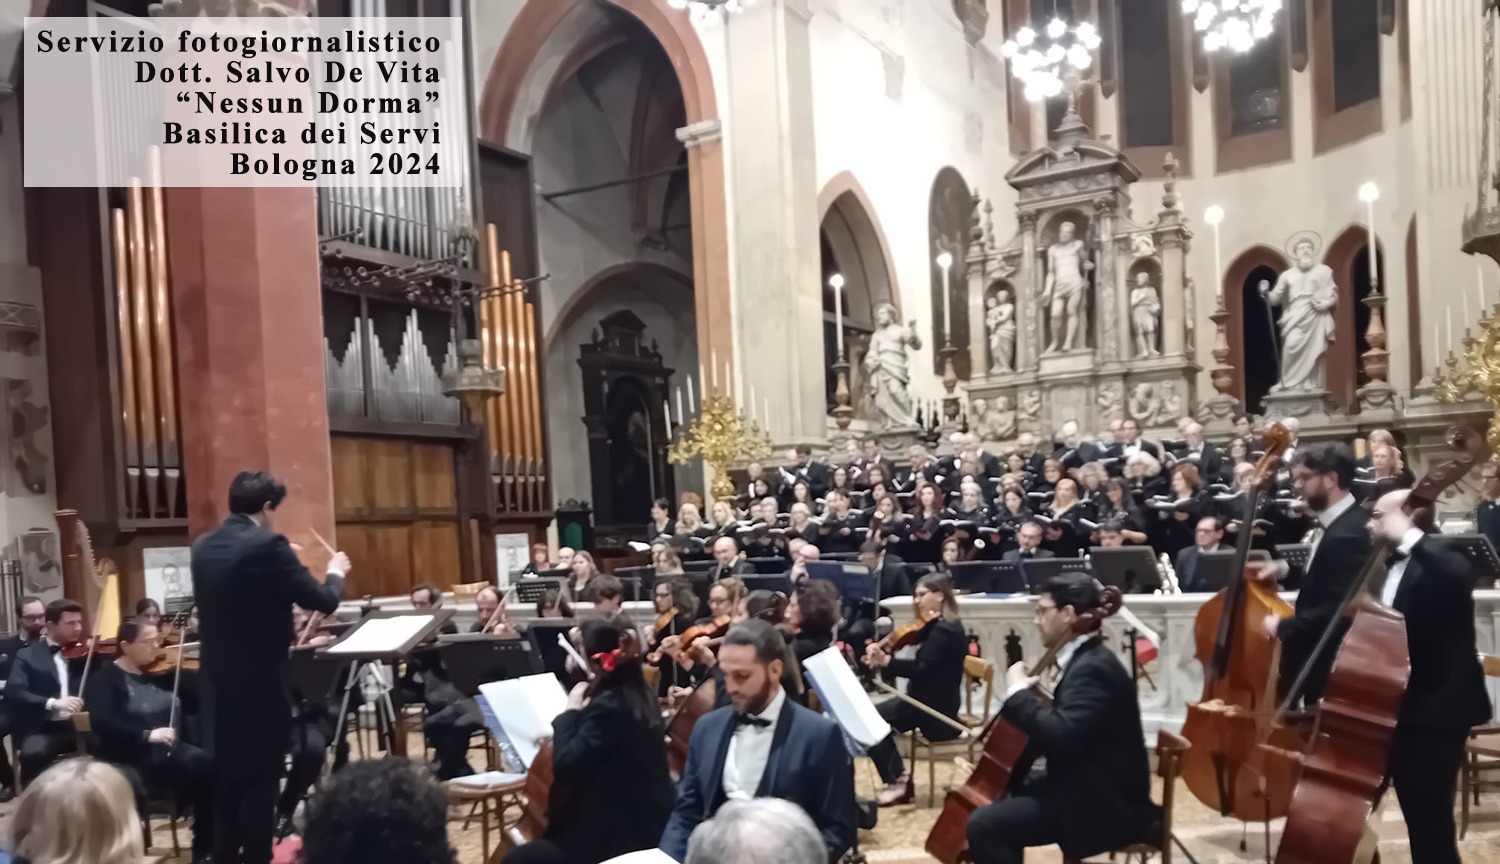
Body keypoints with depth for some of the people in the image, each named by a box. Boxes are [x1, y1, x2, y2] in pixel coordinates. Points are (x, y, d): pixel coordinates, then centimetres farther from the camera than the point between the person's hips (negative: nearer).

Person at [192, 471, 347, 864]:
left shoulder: (203, 547, 5)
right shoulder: (268, 545, -17)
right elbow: (323, 601, -14)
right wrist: (335, 572, 7)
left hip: (217, 681, 7)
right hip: (260, 682, -7)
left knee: (225, 778, 17)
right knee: (260, 781, 3)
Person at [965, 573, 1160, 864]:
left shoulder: (1092, 667, -21)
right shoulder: (1086, 659, 11)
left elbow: (1060, 736, -34)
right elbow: (1056, 730, 19)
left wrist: (1018, 692, -20)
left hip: (1104, 805, -11)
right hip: (1086, 790, 11)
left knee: (984, 825, -20)